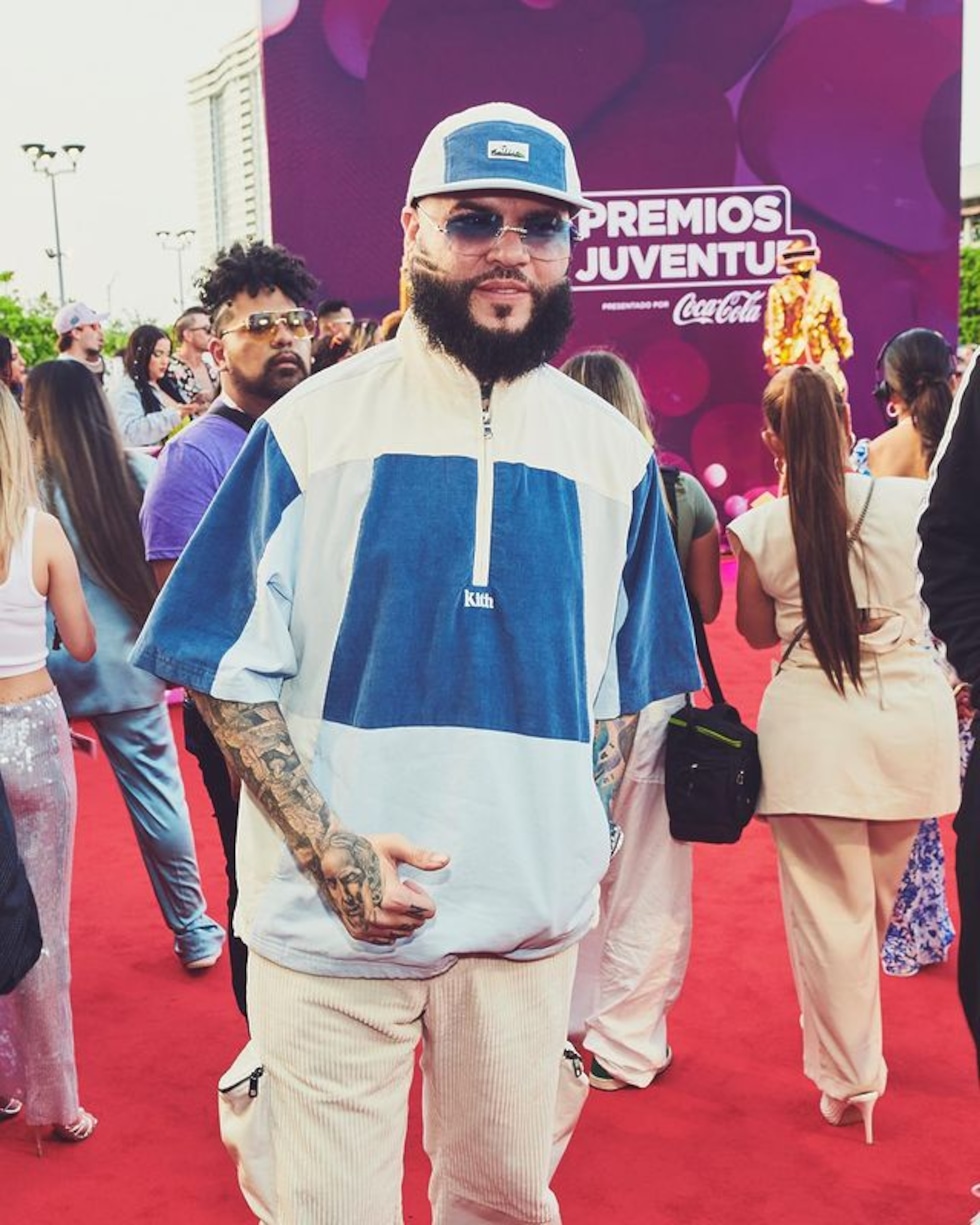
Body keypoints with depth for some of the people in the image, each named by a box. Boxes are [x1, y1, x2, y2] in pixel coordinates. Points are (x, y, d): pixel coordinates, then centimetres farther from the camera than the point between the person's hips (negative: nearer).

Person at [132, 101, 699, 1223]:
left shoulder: (611, 451, 4)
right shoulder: (314, 425, -6)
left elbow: (620, 690, 11)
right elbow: (230, 669, -5)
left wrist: (586, 860, 3)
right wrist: (333, 855, -15)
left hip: (527, 922, 3)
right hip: (332, 920, -2)